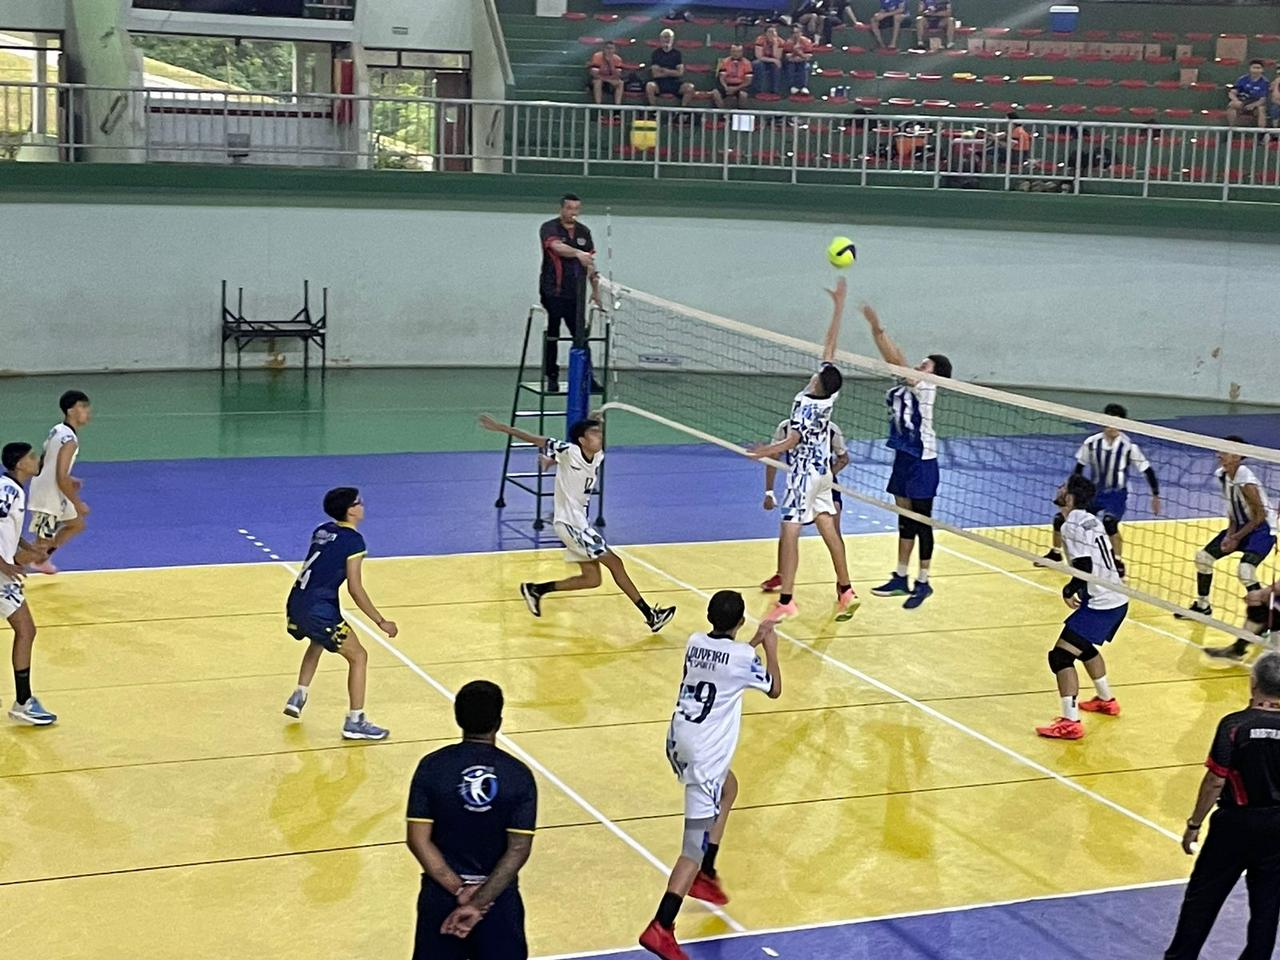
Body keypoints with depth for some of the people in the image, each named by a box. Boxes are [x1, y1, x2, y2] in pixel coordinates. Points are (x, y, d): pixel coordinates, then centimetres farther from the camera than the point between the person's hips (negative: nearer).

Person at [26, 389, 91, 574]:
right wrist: (78, 504, -17)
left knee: (77, 525, 24)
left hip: (53, 493, 10)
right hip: (48, 498, -10)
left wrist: (69, 480, 20)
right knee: (43, 542, 1)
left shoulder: (58, 430, 5)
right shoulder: (69, 440, -25)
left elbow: (45, 462, 17)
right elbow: (61, 479, -27)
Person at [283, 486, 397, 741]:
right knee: (358, 657, 2)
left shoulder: (322, 531, 12)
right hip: (318, 610, -8)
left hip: (295, 604, 8)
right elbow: (355, 589, -12)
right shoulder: (353, 540, -10)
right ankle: (354, 722, -3)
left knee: (318, 642, 37)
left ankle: (298, 698, 39)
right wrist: (381, 622, -7)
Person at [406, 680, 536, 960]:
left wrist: (459, 890, -12)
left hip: (442, 895, 1)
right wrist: (478, 902, -16)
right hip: (499, 896, 0)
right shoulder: (518, 775, -9)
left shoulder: (433, 767, -9)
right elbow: (519, 849, -15)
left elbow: (417, 839, -13)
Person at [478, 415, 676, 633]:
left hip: (581, 522, 9)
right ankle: (650, 614, -3)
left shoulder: (598, 457, 2)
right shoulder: (568, 451, -17)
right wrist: (501, 428, -14)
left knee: (591, 578, 10)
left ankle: (536, 590, 19)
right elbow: (536, 440, -14)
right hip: (569, 523, -9)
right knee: (615, 563, -8)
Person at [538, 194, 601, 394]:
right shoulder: (549, 228, -6)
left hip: (575, 294, 4)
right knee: (552, 337, 3)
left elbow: (590, 263, 17)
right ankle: (552, 378, 10)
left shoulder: (584, 232, 11)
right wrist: (578, 253, -46)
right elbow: (557, 247, -29)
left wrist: (595, 290, 12)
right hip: (552, 293, -4)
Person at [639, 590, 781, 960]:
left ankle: (705, 876, 37)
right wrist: (770, 648, 18)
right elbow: (774, 689, 6)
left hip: (679, 741, 8)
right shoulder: (743, 655, -12)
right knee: (695, 847, -6)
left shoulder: (695, 642, 5)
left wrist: (754, 643, 31)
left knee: (727, 787, 36)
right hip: (706, 754, -8)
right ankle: (660, 929, -16)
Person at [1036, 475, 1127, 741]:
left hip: (1099, 605, -10)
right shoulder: (1090, 520, 11)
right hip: (1117, 601, 10)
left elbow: (1084, 570, -23)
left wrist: (1068, 591, -8)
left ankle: (1070, 723, -16)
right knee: (1084, 646, 32)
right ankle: (1106, 701, 47)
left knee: (1061, 655, -11)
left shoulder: (1072, 526, -16)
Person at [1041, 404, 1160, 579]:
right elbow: (1080, 466, 10)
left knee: (1109, 522, -35)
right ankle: (1055, 553, 22)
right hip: (1093, 491, 4)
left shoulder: (1128, 447, -17)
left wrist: (1155, 496, -10)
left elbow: (1147, 470, -8)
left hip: (1117, 494, -4)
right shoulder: (1092, 443, -8)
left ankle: (1119, 563, -19)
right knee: (1061, 518, -5)